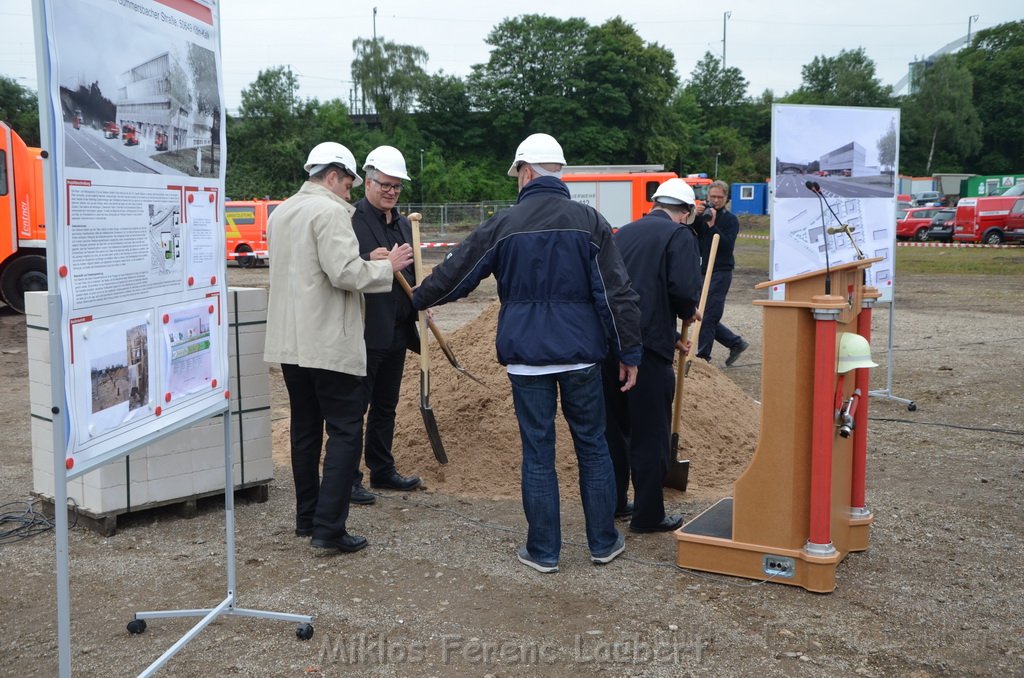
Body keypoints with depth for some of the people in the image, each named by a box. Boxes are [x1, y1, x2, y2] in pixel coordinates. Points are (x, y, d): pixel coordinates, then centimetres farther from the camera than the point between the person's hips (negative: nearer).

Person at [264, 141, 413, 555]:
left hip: (289, 342, 9)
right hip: (329, 344, -9)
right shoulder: (330, 211, -13)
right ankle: (328, 528, -8)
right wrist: (388, 266, -7)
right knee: (345, 432, -4)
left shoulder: (282, 213, 15)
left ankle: (307, 518, 24)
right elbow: (345, 272, -22)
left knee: (305, 429, 16)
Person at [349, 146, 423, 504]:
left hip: (397, 330, 8)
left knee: (386, 406, 17)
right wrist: (369, 259, -30)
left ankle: (382, 470, 29)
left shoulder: (403, 224, 16)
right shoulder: (349, 219, -10)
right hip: (364, 330, -8)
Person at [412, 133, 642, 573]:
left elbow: (455, 274, 8)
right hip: (580, 355, 1)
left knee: (538, 453, 6)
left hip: (526, 357, -1)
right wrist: (629, 354, 3)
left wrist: (418, 299, 27)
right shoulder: (589, 221, -1)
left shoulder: (504, 225, -1)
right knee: (593, 447, 12)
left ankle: (543, 551, 12)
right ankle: (603, 542, 20)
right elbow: (617, 294, -3)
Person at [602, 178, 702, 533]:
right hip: (647, 344, -7)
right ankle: (648, 515, 11)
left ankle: (612, 502, 29)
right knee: (650, 433, 4)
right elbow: (685, 290, -17)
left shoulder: (624, 232, 18)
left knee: (614, 425, 19)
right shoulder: (680, 236, -3)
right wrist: (688, 312, 7)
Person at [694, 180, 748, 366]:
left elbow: (727, 245, -15)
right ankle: (736, 343, 22)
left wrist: (712, 226, -21)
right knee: (707, 316, 9)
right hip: (703, 270, 6)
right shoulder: (703, 215, 12)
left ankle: (703, 356, -4)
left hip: (720, 272, -6)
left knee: (708, 315, -9)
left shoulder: (731, 220, -1)